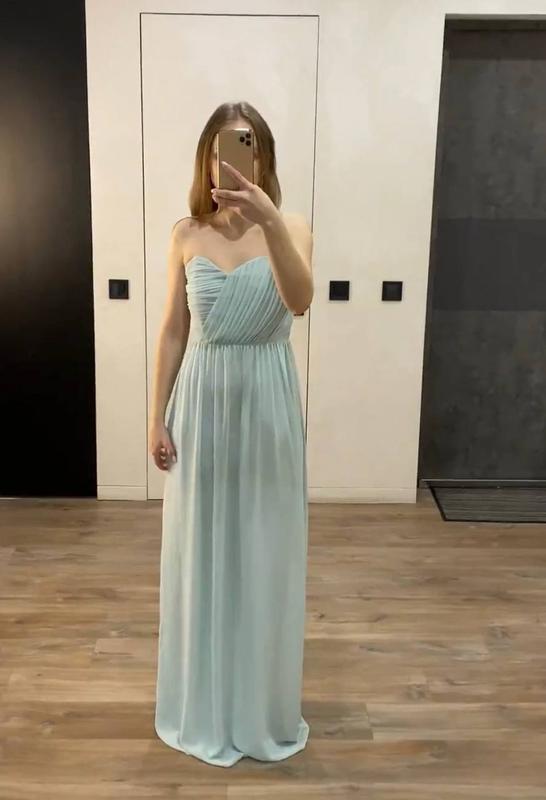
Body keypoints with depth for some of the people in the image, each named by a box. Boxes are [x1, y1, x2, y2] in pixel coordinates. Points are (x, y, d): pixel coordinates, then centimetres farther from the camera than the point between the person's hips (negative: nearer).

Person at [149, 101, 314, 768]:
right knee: (200, 550, 11)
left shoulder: (291, 229, -4)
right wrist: (158, 418, 1)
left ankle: (260, 706, 29)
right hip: (202, 401, 2)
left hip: (266, 402, -1)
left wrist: (269, 221, -39)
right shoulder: (186, 233, 2)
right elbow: (173, 331, 4)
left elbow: (300, 300, -25)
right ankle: (203, 705, 31)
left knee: (264, 550, 9)